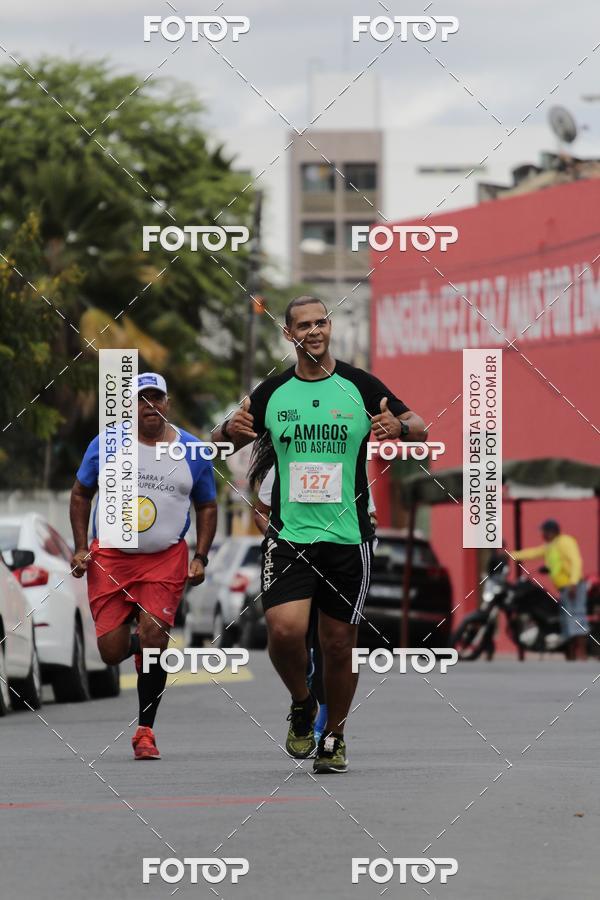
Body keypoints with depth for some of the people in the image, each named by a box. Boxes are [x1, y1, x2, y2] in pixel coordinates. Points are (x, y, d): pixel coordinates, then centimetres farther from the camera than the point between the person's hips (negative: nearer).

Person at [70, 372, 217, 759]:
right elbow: (81, 494, 12)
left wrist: (201, 557, 3)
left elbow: (207, 507, 14)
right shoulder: (106, 445, 1)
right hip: (109, 557, 1)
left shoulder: (192, 451, 3)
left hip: (166, 559, -1)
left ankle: (145, 731, -5)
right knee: (112, 652, -6)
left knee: (154, 635, -18)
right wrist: (80, 549, 4)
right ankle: (136, 643, 34)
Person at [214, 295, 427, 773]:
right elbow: (226, 442, 14)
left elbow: (420, 428, 3)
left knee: (339, 643, 5)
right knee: (285, 628, -19)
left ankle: (334, 736, 26)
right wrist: (232, 429, -10)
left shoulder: (359, 385, 1)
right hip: (288, 534, 0)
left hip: (348, 536, 0)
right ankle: (302, 705, 10)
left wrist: (399, 427, -21)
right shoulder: (272, 393, 5)